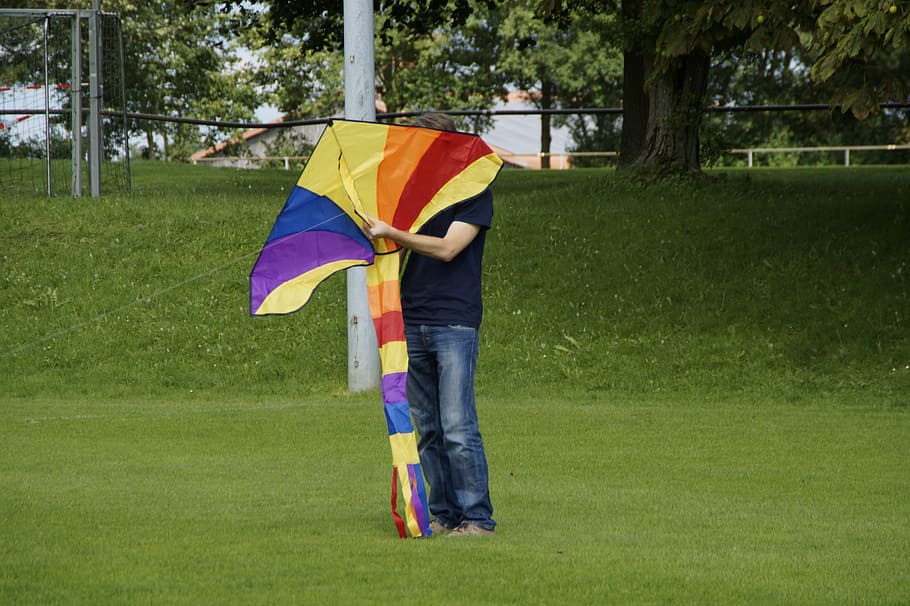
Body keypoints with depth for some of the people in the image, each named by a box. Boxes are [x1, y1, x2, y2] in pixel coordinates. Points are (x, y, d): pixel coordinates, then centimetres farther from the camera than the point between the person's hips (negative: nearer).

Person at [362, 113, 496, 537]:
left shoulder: (473, 193, -2)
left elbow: (447, 248, -13)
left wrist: (390, 232, -18)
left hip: (455, 323, -6)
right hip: (413, 323, 6)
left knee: (457, 427, -11)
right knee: (427, 429, 5)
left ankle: (477, 518, -7)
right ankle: (442, 514, 10)